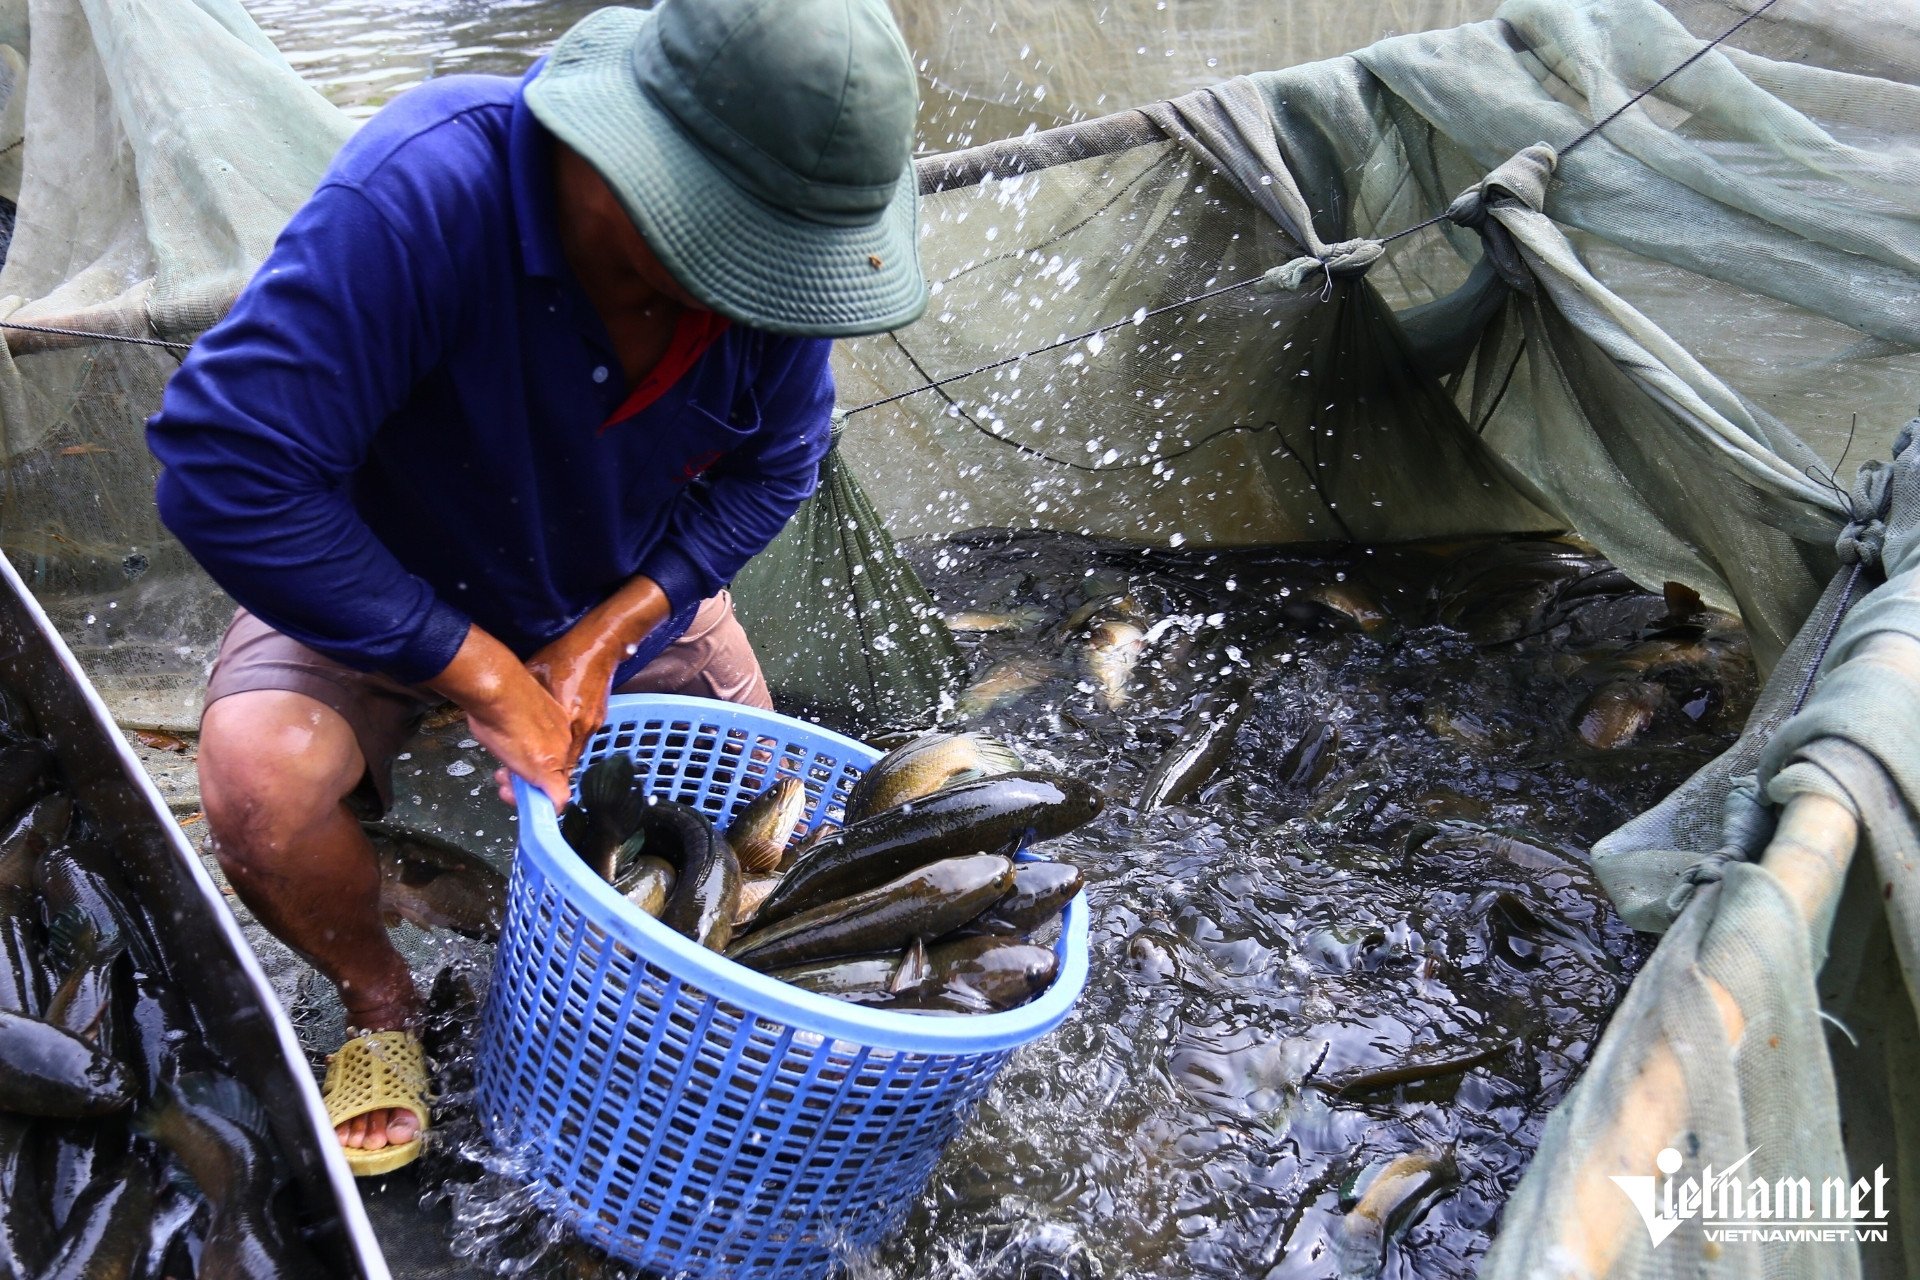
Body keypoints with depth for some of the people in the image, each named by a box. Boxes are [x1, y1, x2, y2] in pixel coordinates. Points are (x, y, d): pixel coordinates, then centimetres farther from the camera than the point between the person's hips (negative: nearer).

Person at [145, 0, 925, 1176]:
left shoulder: (773, 243, -24)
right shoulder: (424, 194, -40)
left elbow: (773, 469, -10)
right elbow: (227, 471, -40)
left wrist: (607, 635, -22)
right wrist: (487, 677, -34)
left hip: (630, 586, 4)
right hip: (378, 582, -3)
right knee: (262, 785, -30)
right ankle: (379, 1002, 3)